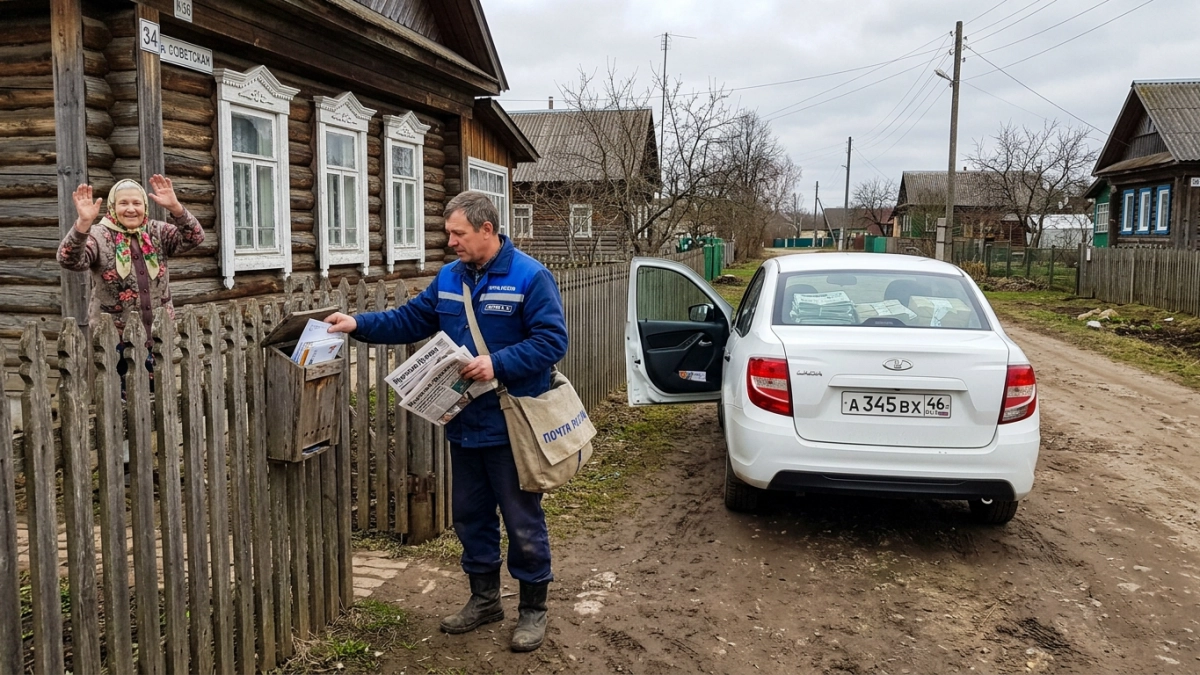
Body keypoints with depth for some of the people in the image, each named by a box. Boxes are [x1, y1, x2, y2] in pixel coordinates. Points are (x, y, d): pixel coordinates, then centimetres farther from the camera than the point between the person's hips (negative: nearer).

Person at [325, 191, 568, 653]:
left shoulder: (530, 277, -13)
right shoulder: (449, 278, 8)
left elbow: (552, 340, -18)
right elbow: (410, 320, 12)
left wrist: (498, 363, -27)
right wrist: (359, 324, 0)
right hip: (465, 424, 7)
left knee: (523, 521, 4)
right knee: (471, 516, 17)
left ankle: (532, 609, 21)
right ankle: (484, 598, 35)